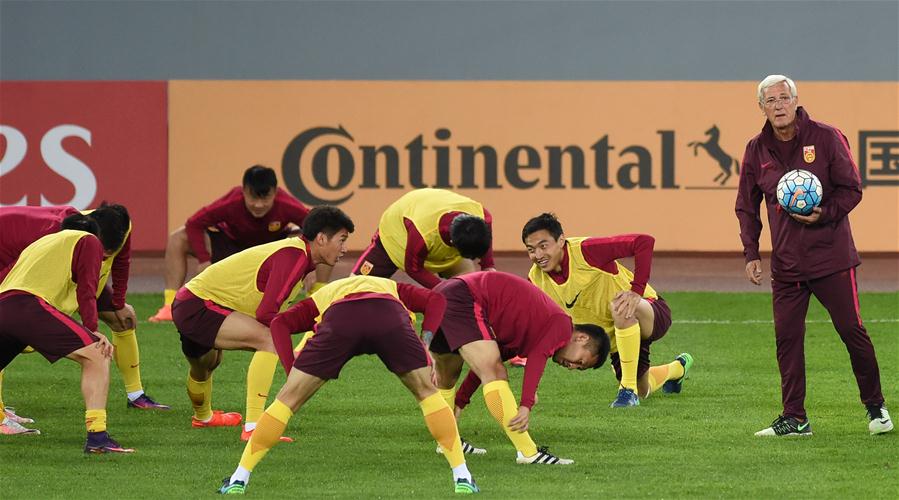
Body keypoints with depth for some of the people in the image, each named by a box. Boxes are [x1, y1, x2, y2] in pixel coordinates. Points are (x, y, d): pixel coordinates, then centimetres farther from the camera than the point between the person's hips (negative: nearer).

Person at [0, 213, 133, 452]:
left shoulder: (40, 243, 39)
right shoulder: (90, 242, 18)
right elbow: (86, 291, 2)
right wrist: (93, 331, -4)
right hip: (31, 305, -7)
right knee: (97, 356, -6)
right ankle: (96, 436, -20)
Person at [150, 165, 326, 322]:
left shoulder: (287, 206, -36)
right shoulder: (231, 203, -35)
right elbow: (194, 224, -24)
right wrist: (203, 260, -33)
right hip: (232, 241, 0)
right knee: (177, 240, -22)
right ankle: (171, 305, -20)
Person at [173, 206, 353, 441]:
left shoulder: (296, 253, 8)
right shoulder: (294, 255, -23)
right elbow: (266, 315, -28)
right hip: (197, 306, -11)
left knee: (205, 366, 37)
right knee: (269, 340, -26)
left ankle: (203, 417, 68)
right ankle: (253, 427, -31)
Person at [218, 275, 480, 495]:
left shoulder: (320, 298, 42)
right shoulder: (392, 288, 45)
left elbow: (280, 323, 22)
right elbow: (436, 300, 25)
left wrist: (292, 371, 16)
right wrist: (426, 345, 18)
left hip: (339, 318, 0)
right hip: (391, 317, 0)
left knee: (289, 398, 15)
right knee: (427, 392, 23)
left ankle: (239, 479, 16)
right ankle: (462, 478, 17)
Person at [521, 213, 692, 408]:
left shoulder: (585, 251, -30)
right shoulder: (535, 280, -11)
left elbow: (644, 242, -35)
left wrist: (637, 291, -41)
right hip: (617, 338, 7)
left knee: (620, 308, -41)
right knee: (643, 390, 19)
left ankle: (629, 389, -26)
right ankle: (678, 368, 55)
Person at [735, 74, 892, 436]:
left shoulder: (826, 138, -4)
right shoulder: (757, 150, 7)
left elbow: (852, 188, -2)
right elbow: (746, 206, 13)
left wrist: (823, 215, -18)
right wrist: (751, 254, 4)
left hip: (832, 257, -3)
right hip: (786, 263, 3)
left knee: (851, 331, -2)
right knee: (787, 338, -1)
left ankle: (875, 407, 14)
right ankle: (794, 419, 6)